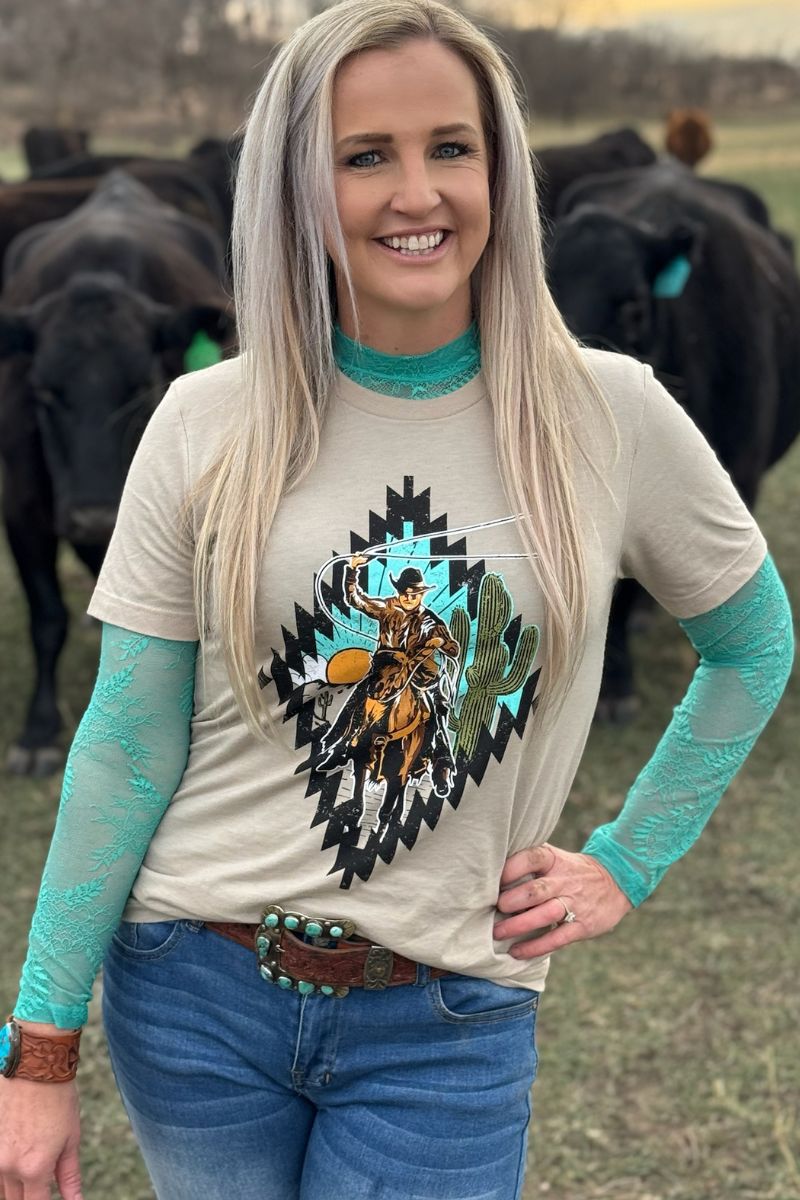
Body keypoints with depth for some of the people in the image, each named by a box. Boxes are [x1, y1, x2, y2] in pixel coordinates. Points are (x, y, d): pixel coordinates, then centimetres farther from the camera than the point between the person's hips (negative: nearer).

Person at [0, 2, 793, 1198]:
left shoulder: (609, 417, -5)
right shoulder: (209, 425, -5)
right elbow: (126, 750, -3)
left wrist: (625, 864, 4)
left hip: (447, 1029, 0)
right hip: (197, 991, 1)